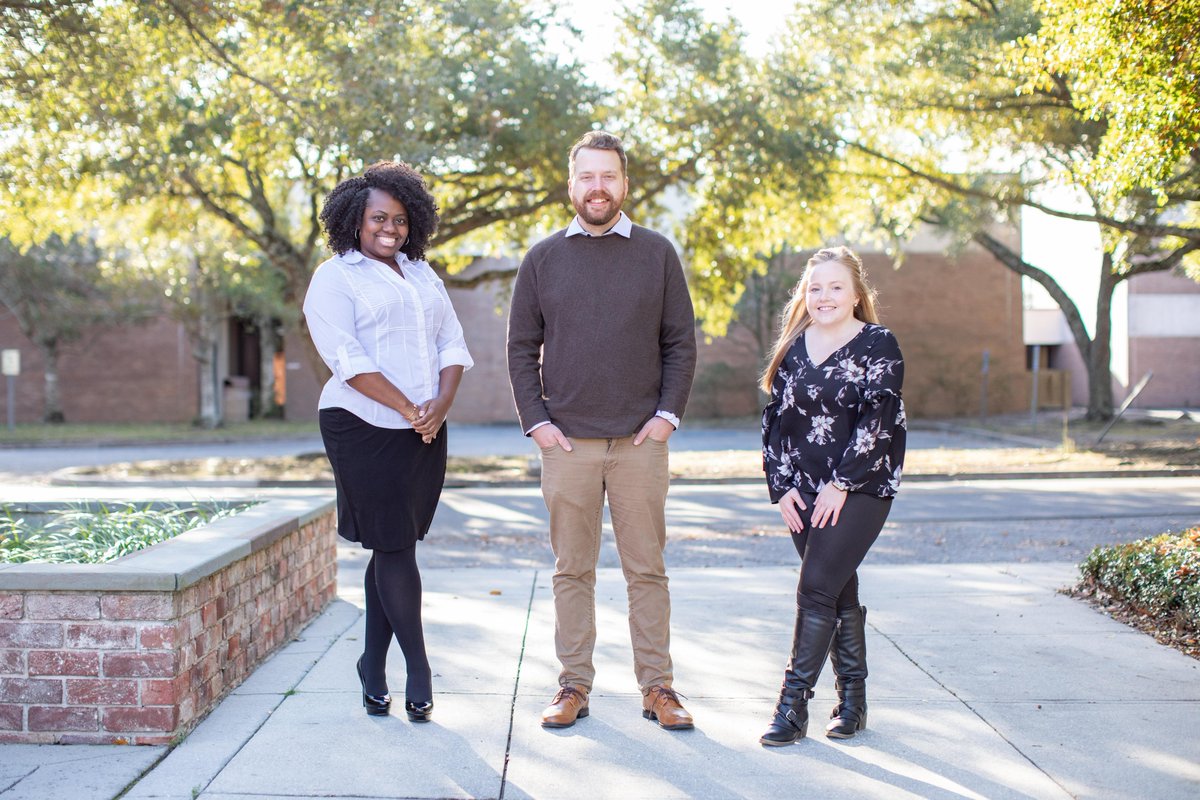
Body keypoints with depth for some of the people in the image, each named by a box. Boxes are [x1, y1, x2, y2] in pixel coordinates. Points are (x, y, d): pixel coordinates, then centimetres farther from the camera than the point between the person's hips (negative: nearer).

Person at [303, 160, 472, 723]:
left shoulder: (422, 274, 18)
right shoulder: (334, 278, -2)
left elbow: (452, 344, 11)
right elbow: (348, 359, -13)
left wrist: (442, 403, -7)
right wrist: (408, 408, -17)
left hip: (425, 434, 6)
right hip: (365, 429, -6)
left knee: (392, 550, 9)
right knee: (395, 546, -5)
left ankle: (373, 668, 20)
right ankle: (418, 671, 6)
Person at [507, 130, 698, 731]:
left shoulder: (657, 253, 6)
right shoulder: (543, 258, 7)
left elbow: (681, 343, 7)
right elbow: (521, 347, 9)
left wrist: (668, 413, -3)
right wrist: (534, 419, -1)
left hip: (641, 440, 0)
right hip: (567, 440, 1)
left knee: (646, 569, 4)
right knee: (572, 569, 6)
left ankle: (657, 686, 13)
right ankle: (574, 685, 15)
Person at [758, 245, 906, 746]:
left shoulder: (878, 345, -4)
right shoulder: (793, 348, 10)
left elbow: (877, 421, -11)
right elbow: (775, 418, 9)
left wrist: (841, 484, -15)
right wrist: (781, 486, 1)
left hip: (861, 488, -5)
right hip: (803, 492, 5)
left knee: (816, 588, -12)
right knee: (839, 593, 10)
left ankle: (793, 704, -6)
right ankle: (853, 699, 20)